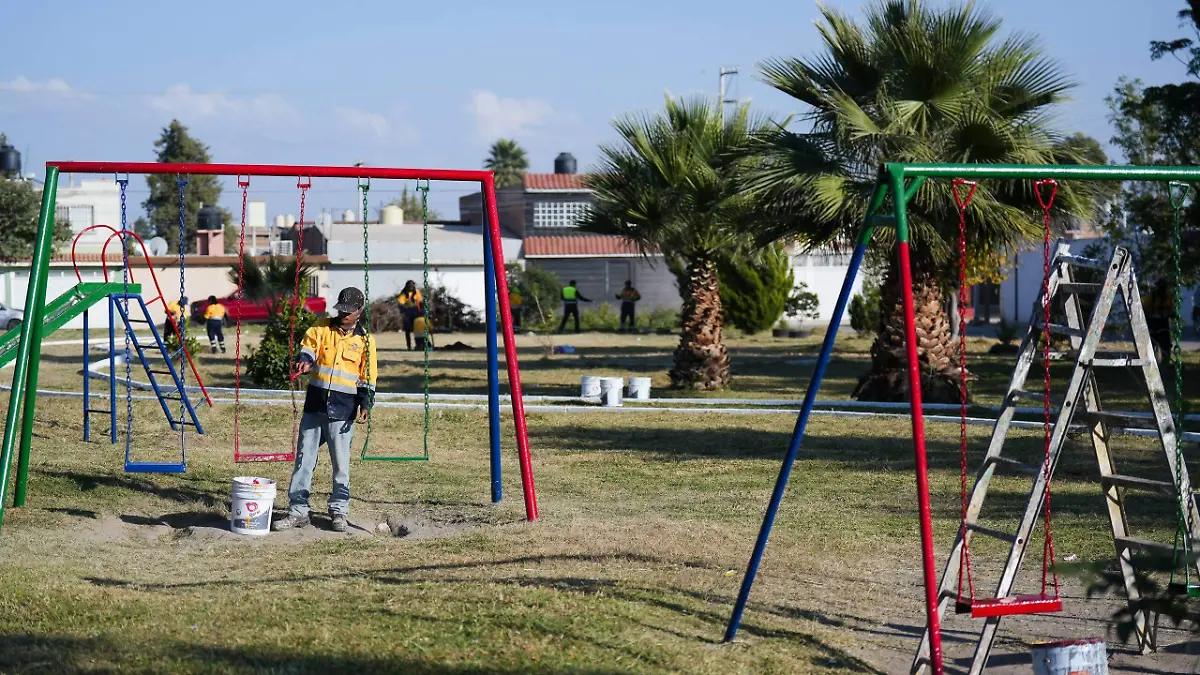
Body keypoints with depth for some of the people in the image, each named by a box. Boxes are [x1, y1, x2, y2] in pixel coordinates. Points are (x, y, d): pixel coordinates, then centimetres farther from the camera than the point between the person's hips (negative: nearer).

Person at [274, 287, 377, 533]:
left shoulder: (364, 340, 4)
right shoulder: (322, 328, 7)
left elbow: (368, 378, 4)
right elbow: (308, 347, -7)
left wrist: (365, 405, -6)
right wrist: (304, 360, -29)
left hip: (343, 409, -2)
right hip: (315, 405, 2)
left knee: (341, 462, 1)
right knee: (304, 459, 3)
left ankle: (339, 511, 12)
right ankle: (298, 511, 8)